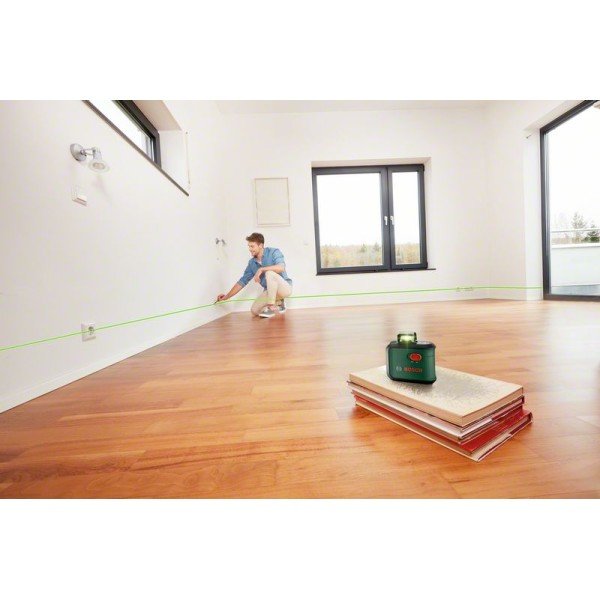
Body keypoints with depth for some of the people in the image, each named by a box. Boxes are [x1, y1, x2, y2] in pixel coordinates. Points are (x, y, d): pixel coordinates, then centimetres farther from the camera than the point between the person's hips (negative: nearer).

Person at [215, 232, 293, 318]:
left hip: (285, 288, -6)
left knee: (270, 273, -32)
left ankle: (272, 306, -21)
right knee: (255, 310, -8)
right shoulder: (252, 263, 4)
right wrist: (227, 296, 4)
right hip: (270, 291, 6)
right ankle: (279, 303, 13)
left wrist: (261, 269, -31)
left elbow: (281, 267, -29)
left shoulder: (274, 252, -10)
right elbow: (242, 281, 6)